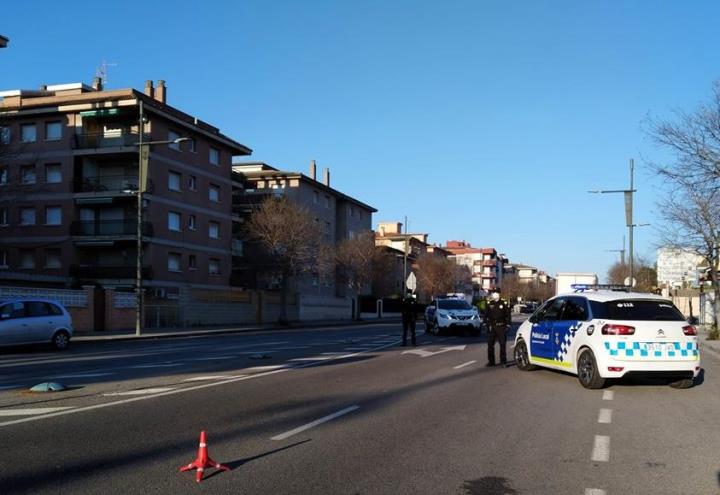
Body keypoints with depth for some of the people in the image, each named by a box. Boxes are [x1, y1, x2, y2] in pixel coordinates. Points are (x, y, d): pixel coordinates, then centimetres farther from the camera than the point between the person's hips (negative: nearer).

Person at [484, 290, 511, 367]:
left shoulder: (504, 303, 0)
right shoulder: (489, 303, 7)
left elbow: (508, 315, 1)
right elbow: (486, 314, 10)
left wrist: (507, 325, -4)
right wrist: (486, 324, 2)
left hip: (501, 327, -3)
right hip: (491, 327, 3)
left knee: (503, 344, 0)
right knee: (490, 344, 5)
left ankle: (503, 362, 6)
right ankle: (491, 361, 15)